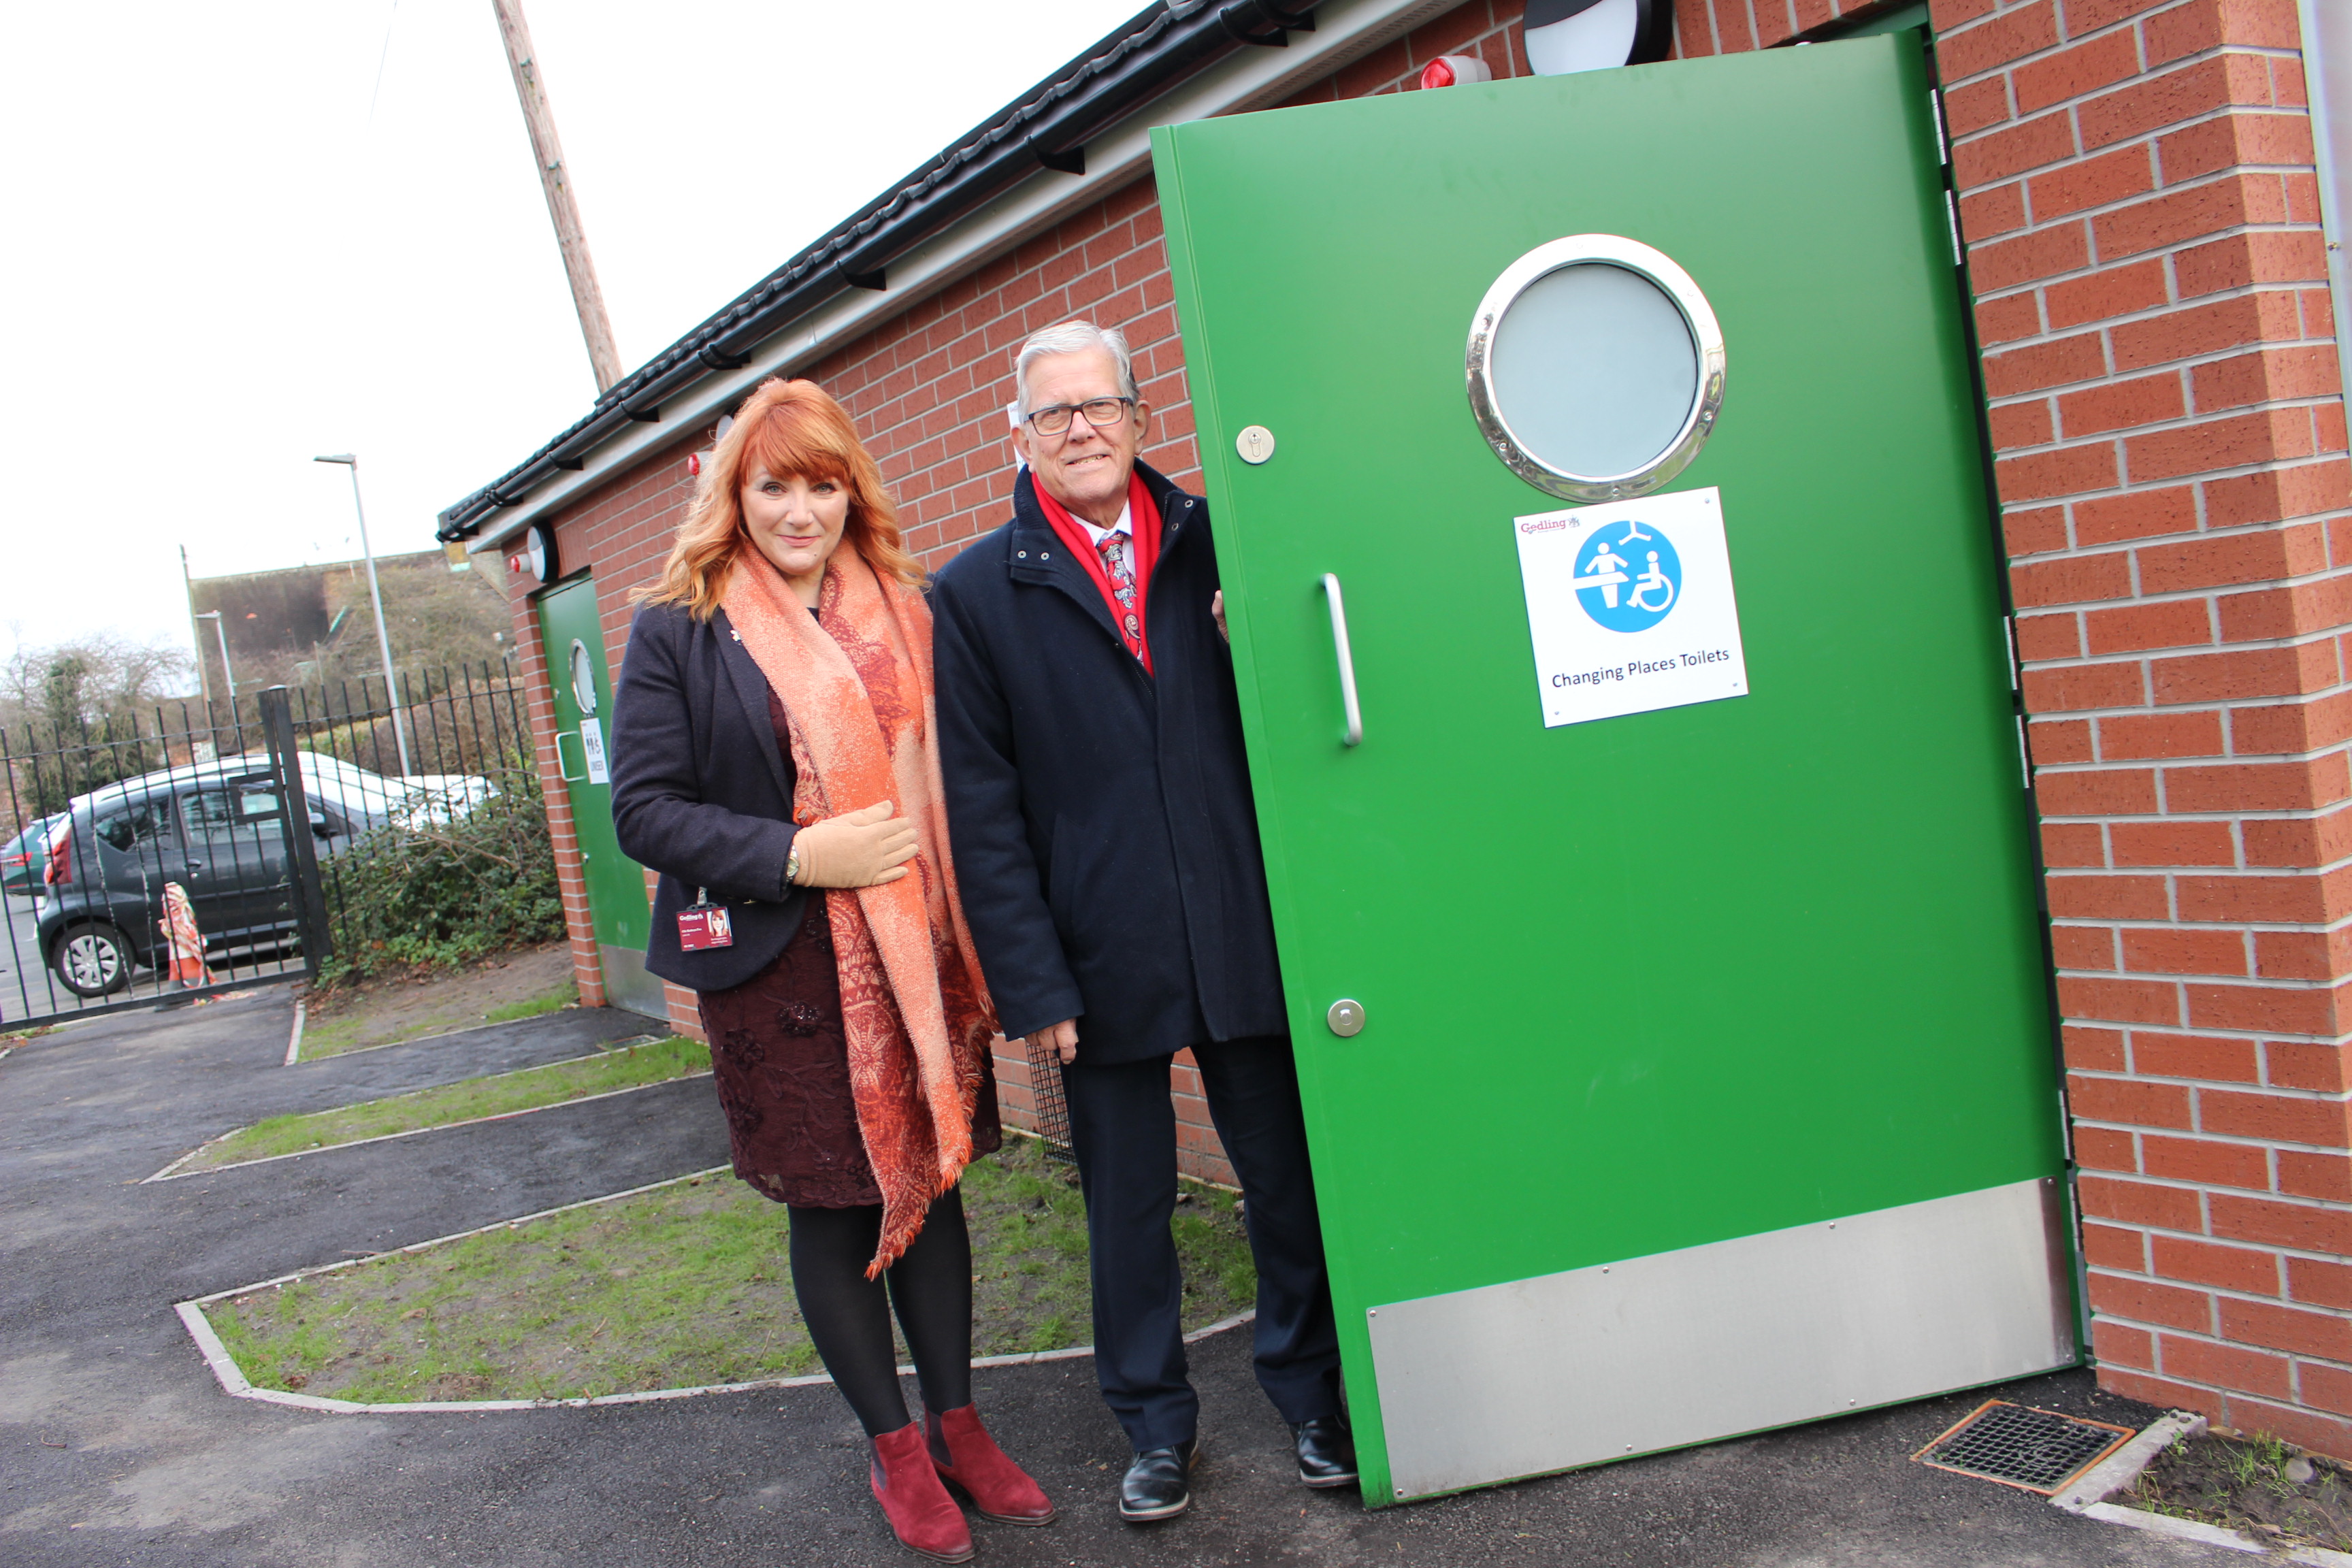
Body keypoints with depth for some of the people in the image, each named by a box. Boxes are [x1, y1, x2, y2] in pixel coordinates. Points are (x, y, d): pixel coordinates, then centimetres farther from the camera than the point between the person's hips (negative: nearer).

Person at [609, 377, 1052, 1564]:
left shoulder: (900, 613, 8)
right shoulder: (679, 631, -4)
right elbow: (645, 810, -8)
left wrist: (970, 928, 2)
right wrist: (799, 855, -19)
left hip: (913, 949, 4)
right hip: (779, 964, -3)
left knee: (929, 1177, 11)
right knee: (831, 1204, 8)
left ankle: (956, 1423, 29)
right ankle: (893, 1446, 25)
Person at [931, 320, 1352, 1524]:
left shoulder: (1209, 545, 6)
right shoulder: (975, 592, 1)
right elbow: (981, 812, -3)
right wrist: (1030, 985, -7)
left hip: (1245, 939, 2)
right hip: (1102, 960, -1)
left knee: (1288, 1183, 12)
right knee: (1126, 1206, 12)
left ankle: (1313, 1399, 33)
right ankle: (1157, 1426, 33)